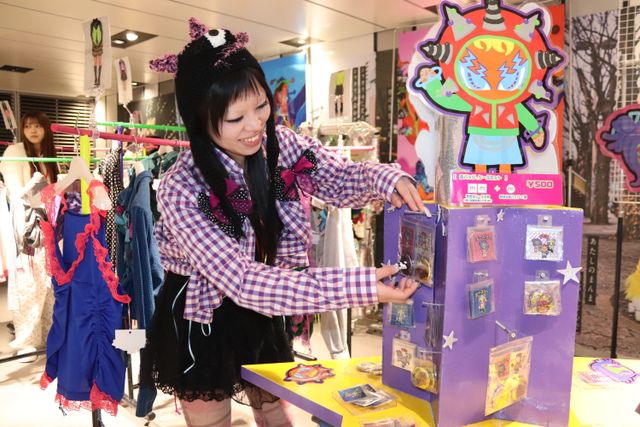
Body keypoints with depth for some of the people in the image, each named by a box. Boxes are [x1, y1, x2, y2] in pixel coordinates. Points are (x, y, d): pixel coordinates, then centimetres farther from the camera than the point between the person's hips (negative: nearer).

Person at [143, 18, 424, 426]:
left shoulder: (281, 144, -14)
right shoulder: (181, 189, -30)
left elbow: (341, 178, -4)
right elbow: (242, 280, -36)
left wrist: (384, 178, -30)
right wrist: (359, 286, -43)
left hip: (262, 312, 5)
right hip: (202, 321, -4)